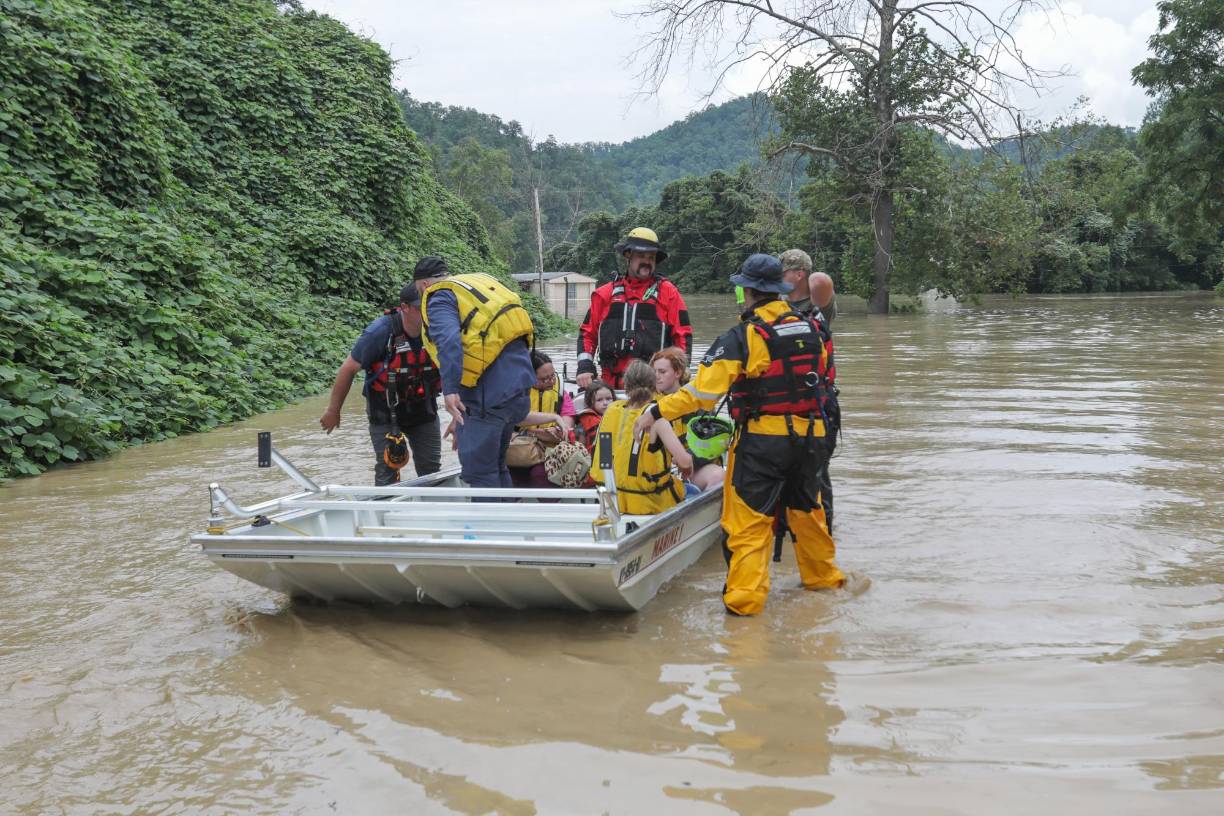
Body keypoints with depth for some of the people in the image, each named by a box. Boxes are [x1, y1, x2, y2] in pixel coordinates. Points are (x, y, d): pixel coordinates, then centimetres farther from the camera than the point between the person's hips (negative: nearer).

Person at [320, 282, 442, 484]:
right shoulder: (380, 332, -25)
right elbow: (348, 369, -14)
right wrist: (333, 411, -6)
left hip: (423, 409, 4)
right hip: (385, 412, -4)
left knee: (431, 468, 11)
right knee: (388, 469, -4)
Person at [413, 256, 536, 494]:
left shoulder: (438, 297, 0)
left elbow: (448, 341, -22)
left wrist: (450, 390, -31)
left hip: (492, 392, -9)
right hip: (520, 385, 9)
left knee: (479, 472, -3)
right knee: (496, 466, 20)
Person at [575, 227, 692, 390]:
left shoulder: (668, 292, 7)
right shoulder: (606, 293, 13)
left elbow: (683, 335, 4)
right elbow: (588, 333, 16)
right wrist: (584, 366, 2)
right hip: (611, 386, 3)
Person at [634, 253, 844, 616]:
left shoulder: (742, 338, -14)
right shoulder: (811, 329, 5)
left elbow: (703, 390, -18)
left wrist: (657, 411, -13)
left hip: (762, 440, -6)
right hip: (809, 436, 6)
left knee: (749, 521, -1)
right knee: (806, 508, 23)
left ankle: (744, 598, -4)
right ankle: (822, 576, 37)